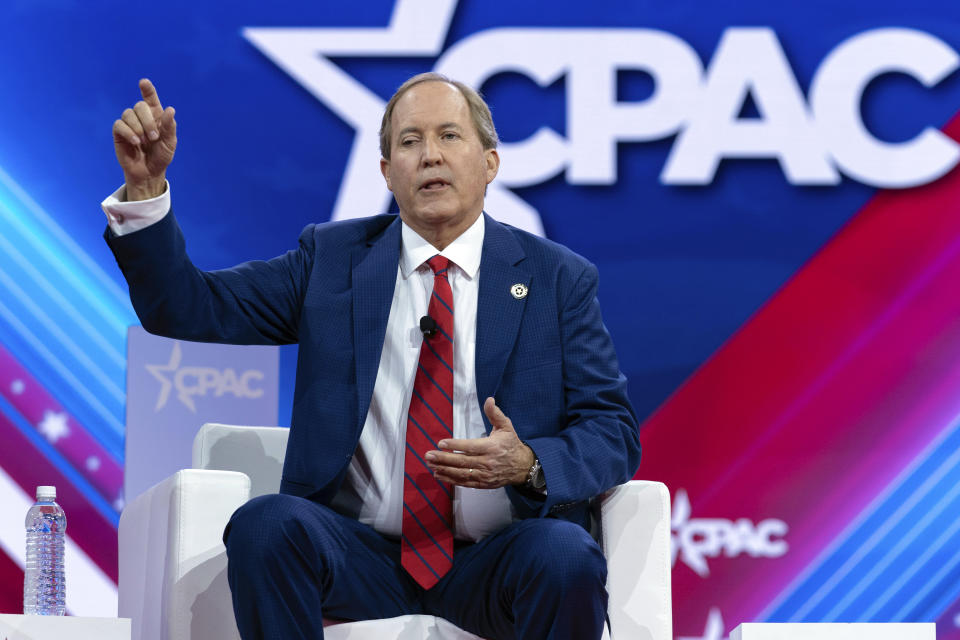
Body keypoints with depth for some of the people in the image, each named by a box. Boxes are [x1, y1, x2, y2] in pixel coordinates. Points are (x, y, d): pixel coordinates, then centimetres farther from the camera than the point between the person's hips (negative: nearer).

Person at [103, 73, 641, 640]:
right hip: (363, 553, 1)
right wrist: (146, 186, -8)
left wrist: (529, 464, -18)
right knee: (264, 525, -30)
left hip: (494, 563, -1)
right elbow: (186, 310, 6)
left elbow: (615, 433, 4)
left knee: (565, 556, -34)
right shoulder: (332, 258, 11)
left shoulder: (558, 279, 8)